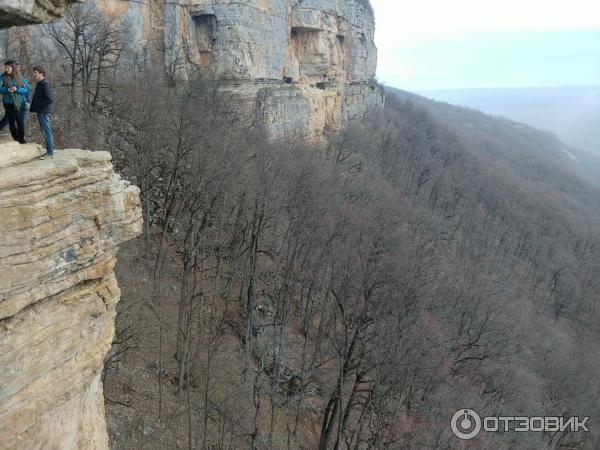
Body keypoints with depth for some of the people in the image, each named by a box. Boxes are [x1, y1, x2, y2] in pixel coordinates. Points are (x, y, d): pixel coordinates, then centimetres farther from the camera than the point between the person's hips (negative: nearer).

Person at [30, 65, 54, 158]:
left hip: (44, 112, -10)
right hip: (41, 112, 10)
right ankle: (49, 151, 20)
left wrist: (39, 106, -15)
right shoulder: (39, 84, 15)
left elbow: (50, 99, -23)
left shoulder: (45, 84, -14)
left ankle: (50, 152, -1)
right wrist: (33, 107, 12)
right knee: (45, 132, 13)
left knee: (47, 132, -5)